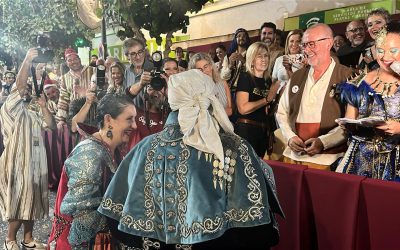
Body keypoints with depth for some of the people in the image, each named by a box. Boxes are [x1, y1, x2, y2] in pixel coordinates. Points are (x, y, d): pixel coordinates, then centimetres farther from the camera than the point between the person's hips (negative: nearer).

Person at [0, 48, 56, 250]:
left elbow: (52, 125, 8)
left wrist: (44, 106, -2)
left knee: (32, 199, 11)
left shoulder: (34, 110, 17)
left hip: (35, 160, 7)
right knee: (18, 199, -2)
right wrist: (27, 60, -22)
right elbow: (19, 84, -18)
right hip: (17, 160, -7)